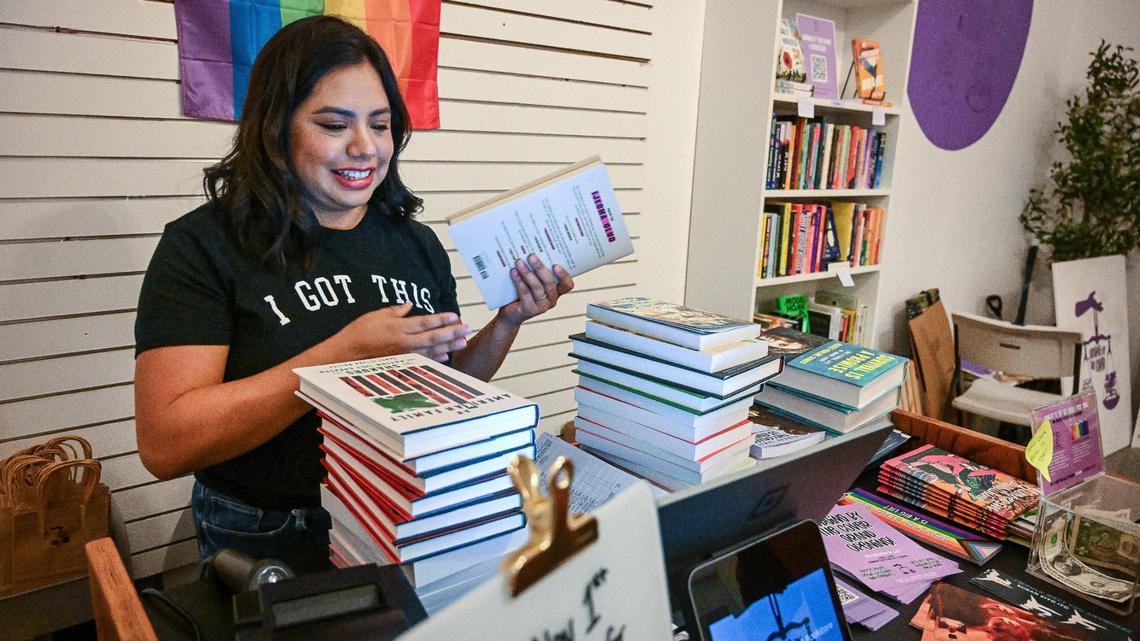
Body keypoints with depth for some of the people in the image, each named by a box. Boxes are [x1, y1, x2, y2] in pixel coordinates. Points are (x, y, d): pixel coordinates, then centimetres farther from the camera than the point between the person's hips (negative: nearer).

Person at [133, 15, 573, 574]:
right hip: (271, 547, -2)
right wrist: (347, 354, -23)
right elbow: (164, 444, -17)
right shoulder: (203, 245, -8)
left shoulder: (417, 243, 6)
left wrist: (508, 322, -3)